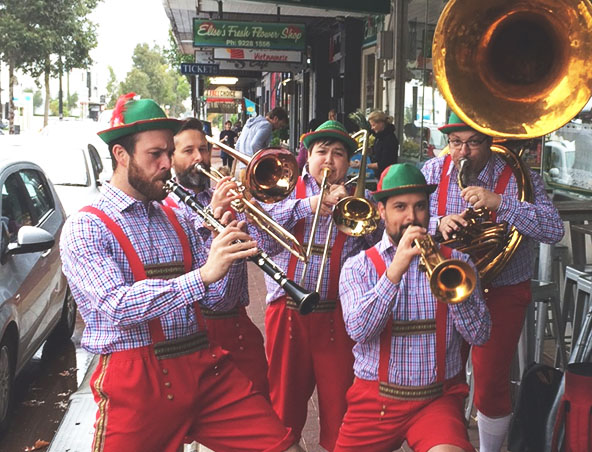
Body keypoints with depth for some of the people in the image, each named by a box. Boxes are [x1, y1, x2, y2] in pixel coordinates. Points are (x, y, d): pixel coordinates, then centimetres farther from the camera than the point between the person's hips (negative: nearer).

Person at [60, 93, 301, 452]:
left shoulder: (178, 221, 13)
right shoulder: (85, 228, -4)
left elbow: (217, 300, 8)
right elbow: (117, 307, -21)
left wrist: (226, 244, -8)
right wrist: (203, 274, -30)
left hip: (205, 368, 5)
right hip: (135, 383, -4)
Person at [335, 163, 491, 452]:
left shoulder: (455, 262, 6)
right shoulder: (358, 266, 3)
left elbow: (479, 335, -2)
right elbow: (358, 330, -15)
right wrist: (395, 270, -24)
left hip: (438, 399, -1)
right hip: (374, 400, 2)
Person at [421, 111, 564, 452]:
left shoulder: (519, 177, -10)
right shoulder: (433, 171, -1)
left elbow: (554, 231, -20)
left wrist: (499, 202, -31)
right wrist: (439, 224, -27)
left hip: (502, 294, -2)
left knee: (491, 386, 1)